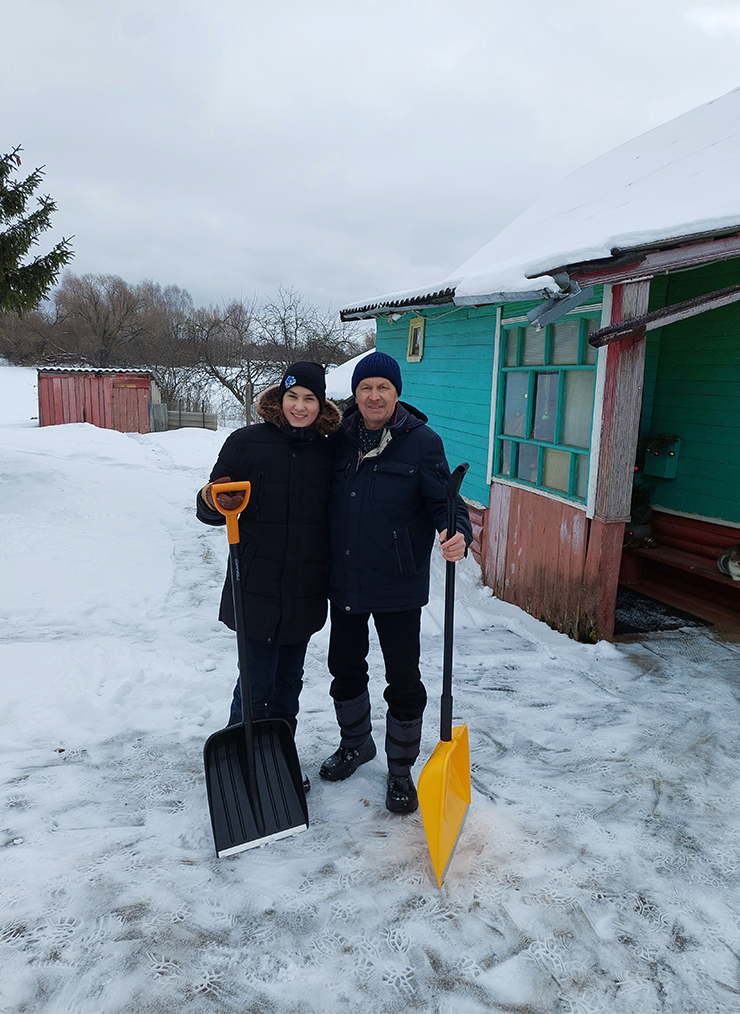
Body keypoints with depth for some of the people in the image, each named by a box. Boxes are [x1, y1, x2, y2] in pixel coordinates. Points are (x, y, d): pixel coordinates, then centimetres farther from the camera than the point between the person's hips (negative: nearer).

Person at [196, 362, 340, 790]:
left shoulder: (328, 452, 4)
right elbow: (211, 509, -2)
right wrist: (213, 501, -25)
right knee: (257, 683, 0)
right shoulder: (248, 442, -5)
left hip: (305, 590, 4)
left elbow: (335, 517, 11)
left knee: (289, 681, 16)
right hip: (257, 587, -3)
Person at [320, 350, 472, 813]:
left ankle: (401, 770, 27)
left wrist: (458, 534, -31)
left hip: (398, 585, -4)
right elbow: (324, 501, 11)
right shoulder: (341, 439, 4)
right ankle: (356, 744, 45)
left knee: (403, 680, 5)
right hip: (344, 581, 5)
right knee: (345, 668, 19)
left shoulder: (422, 441, -8)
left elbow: (444, 499, -10)